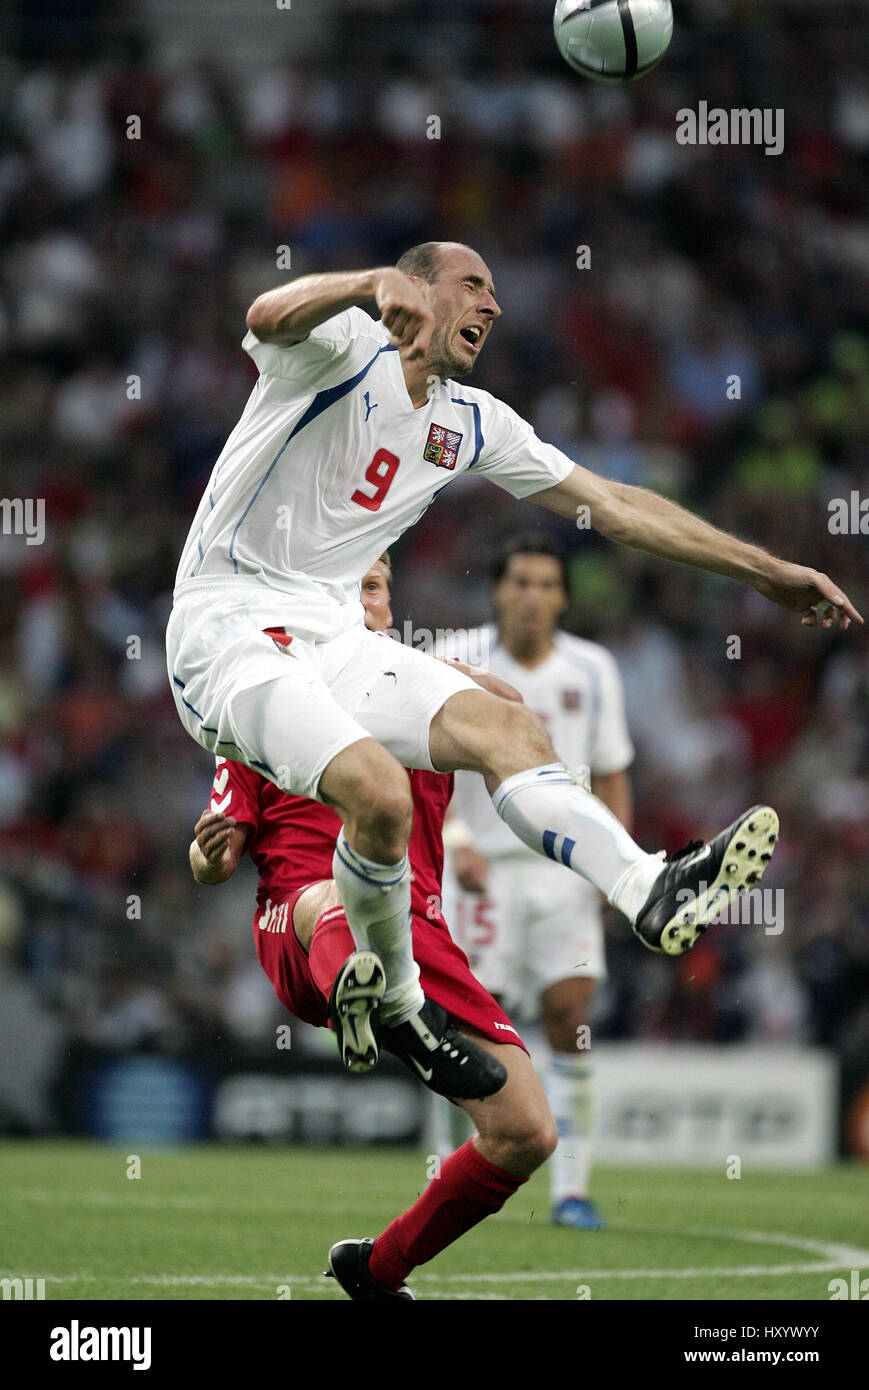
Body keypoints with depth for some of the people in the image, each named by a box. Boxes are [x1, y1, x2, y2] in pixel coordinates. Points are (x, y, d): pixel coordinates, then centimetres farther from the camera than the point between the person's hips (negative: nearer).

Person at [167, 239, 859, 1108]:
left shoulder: (470, 423, 15)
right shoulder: (344, 353, -7)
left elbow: (613, 505, 19)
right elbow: (272, 317, -32)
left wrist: (767, 572, 18)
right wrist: (378, 281, -53)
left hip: (333, 636, 8)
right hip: (230, 631, -8)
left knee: (505, 728, -12)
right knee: (377, 790, -28)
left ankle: (653, 895, -27)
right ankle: (391, 1000, -6)